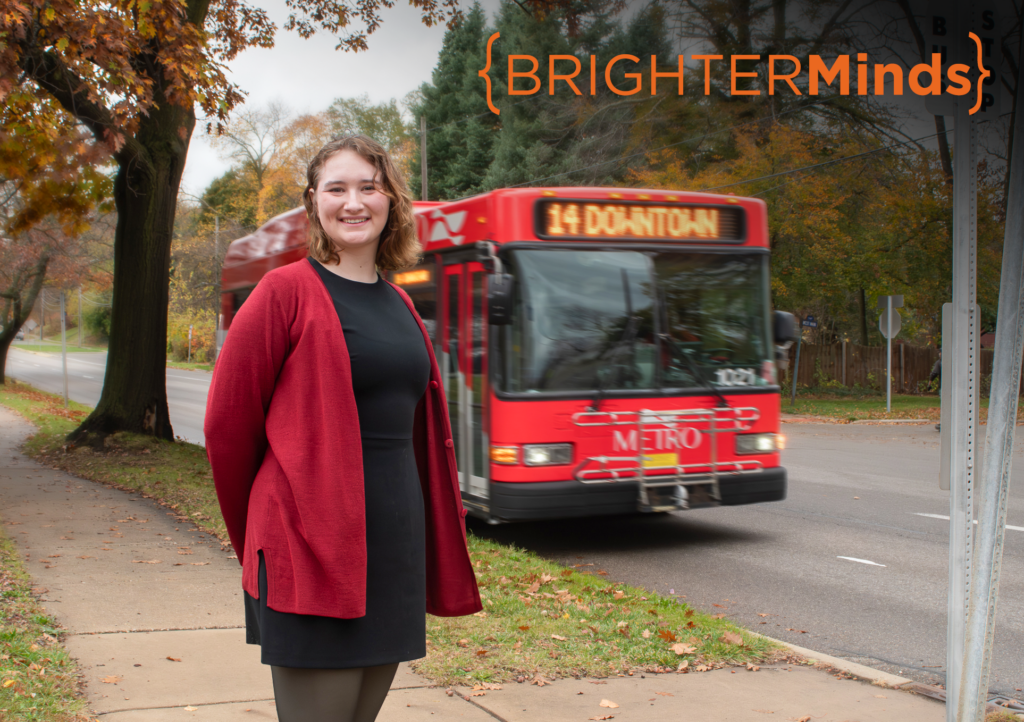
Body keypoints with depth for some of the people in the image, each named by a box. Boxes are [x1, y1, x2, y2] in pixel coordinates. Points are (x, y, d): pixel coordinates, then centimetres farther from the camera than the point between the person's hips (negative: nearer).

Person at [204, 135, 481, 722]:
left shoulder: (399, 305, 13)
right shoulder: (288, 292, -6)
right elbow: (227, 425, -4)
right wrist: (258, 537, 6)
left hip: (396, 541, 6)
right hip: (312, 548, -6)